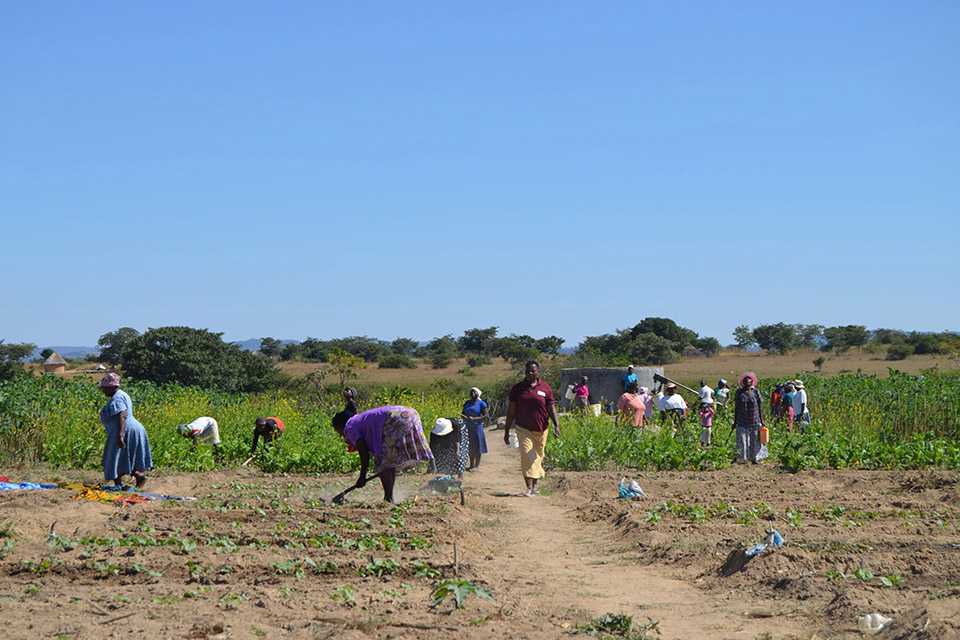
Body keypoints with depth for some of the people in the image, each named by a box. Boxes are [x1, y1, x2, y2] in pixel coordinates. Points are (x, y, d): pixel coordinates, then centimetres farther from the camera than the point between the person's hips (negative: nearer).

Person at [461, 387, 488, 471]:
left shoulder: (481, 404, -6)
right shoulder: (467, 403, 10)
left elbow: (485, 417, -10)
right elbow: (463, 414, 16)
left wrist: (474, 419, -22)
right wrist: (465, 418, -8)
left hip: (477, 428, -5)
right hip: (468, 428, 5)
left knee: (477, 447, -1)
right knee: (470, 447, 7)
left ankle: (477, 465, 6)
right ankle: (471, 465, 14)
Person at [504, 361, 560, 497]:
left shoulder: (545, 388, 4)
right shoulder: (517, 388, 5)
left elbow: (551, 408, 4)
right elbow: (511, 411, 8)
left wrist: (556, 425, -11)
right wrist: (506, 431, 8)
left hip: (541, 429, 1)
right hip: (524, 429, -1)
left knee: (538, 457, 9)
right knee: (527, 454, -15)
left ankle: (535, 485, 26)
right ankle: (529, 488, -18)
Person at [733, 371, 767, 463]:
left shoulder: (755, 392, 1)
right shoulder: (739, 392, 0)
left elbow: (760, 407, 4)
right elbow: (736, 408, 4)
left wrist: (762, 421, 1)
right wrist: (735, 421, 2)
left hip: (755, 421, 1)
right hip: (742, 421, -1)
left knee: (754, 440, 4)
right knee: (741, 440, -7)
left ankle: (754, 458, 13)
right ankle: (737, 457, -3)